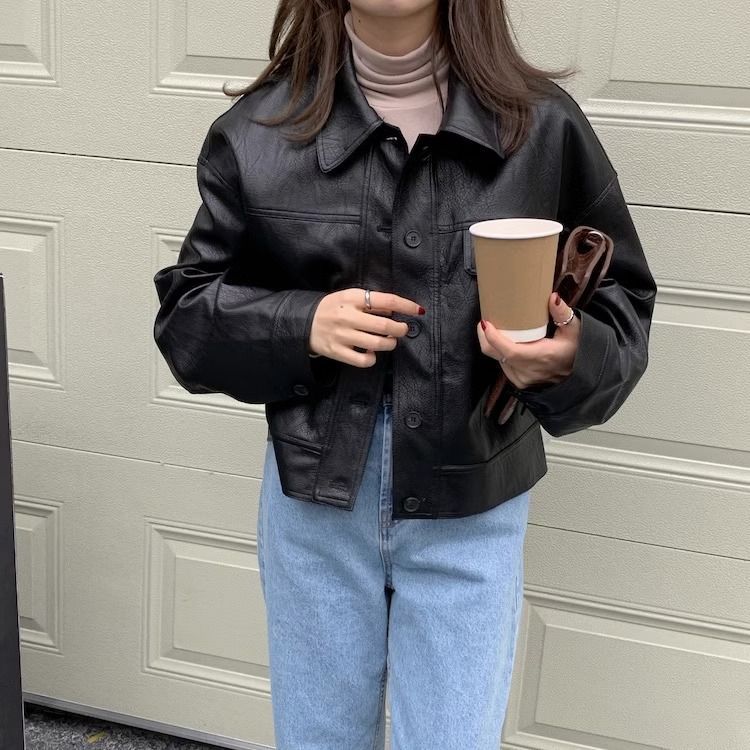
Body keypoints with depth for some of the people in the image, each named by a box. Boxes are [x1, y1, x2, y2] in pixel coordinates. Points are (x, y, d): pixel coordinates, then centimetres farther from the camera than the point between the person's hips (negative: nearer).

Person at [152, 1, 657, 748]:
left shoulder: (542, 124, -7)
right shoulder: (261, 130, -4)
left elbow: (620, 302, 2)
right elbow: (185, 315, 2)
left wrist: (570, 358, -21)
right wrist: (299, 324, -17)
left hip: (472, 512, -1)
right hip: (314, 499, 2)